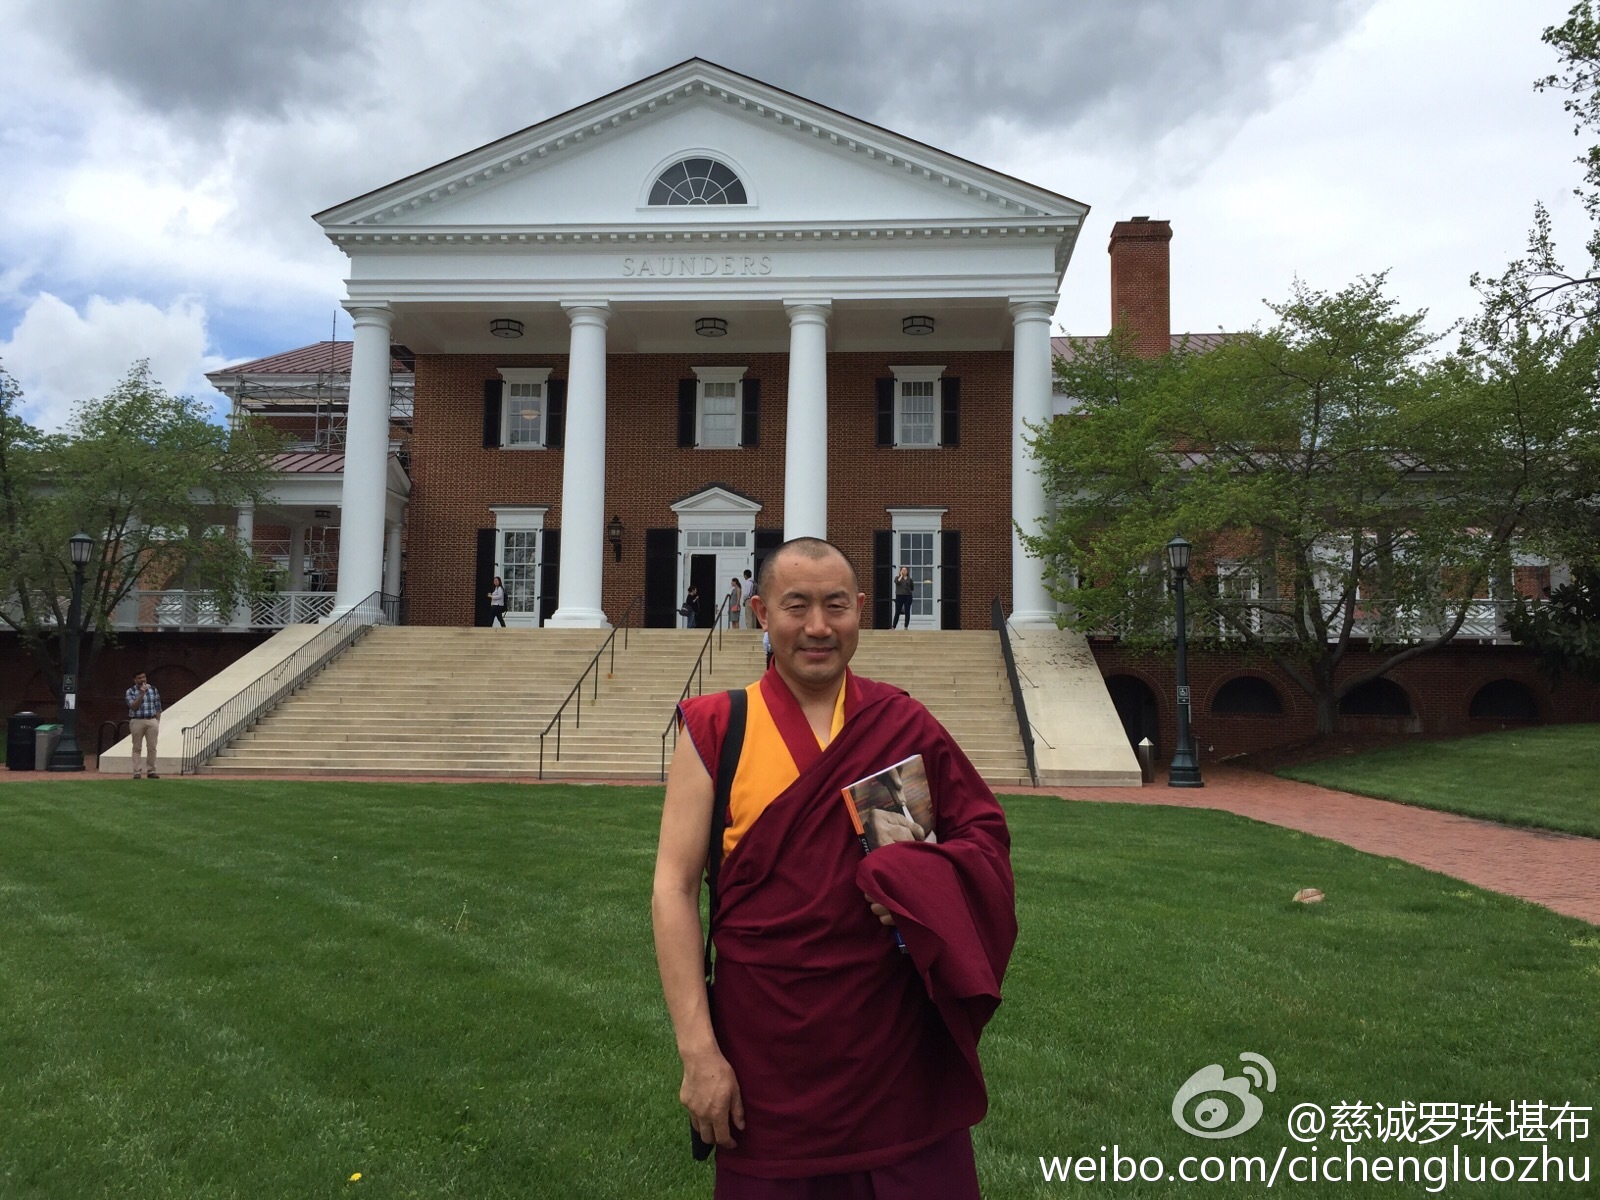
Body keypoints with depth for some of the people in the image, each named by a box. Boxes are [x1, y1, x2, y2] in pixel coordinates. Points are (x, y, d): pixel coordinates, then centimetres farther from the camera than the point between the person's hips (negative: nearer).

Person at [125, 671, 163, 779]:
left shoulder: (153, 690, 11)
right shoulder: (130, 691, 4)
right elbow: (133, 706, -10)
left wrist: (157, 723, 4)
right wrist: (142, 694, -17)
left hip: (152, 721, 2)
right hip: (137, 721, -2)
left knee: (152, 748, 0)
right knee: (136, 748, 1)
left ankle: (151, 771, 5)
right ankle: (136, 772, 3)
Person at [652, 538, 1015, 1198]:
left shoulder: (905, 726, -1)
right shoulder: (716, 730, -6)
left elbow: (985, 835, 5)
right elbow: (674, 888, -7)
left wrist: (919, 883, -16)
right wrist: (697, 1050, -12)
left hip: (901, 1047, 1)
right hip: (767, 1052, -1)